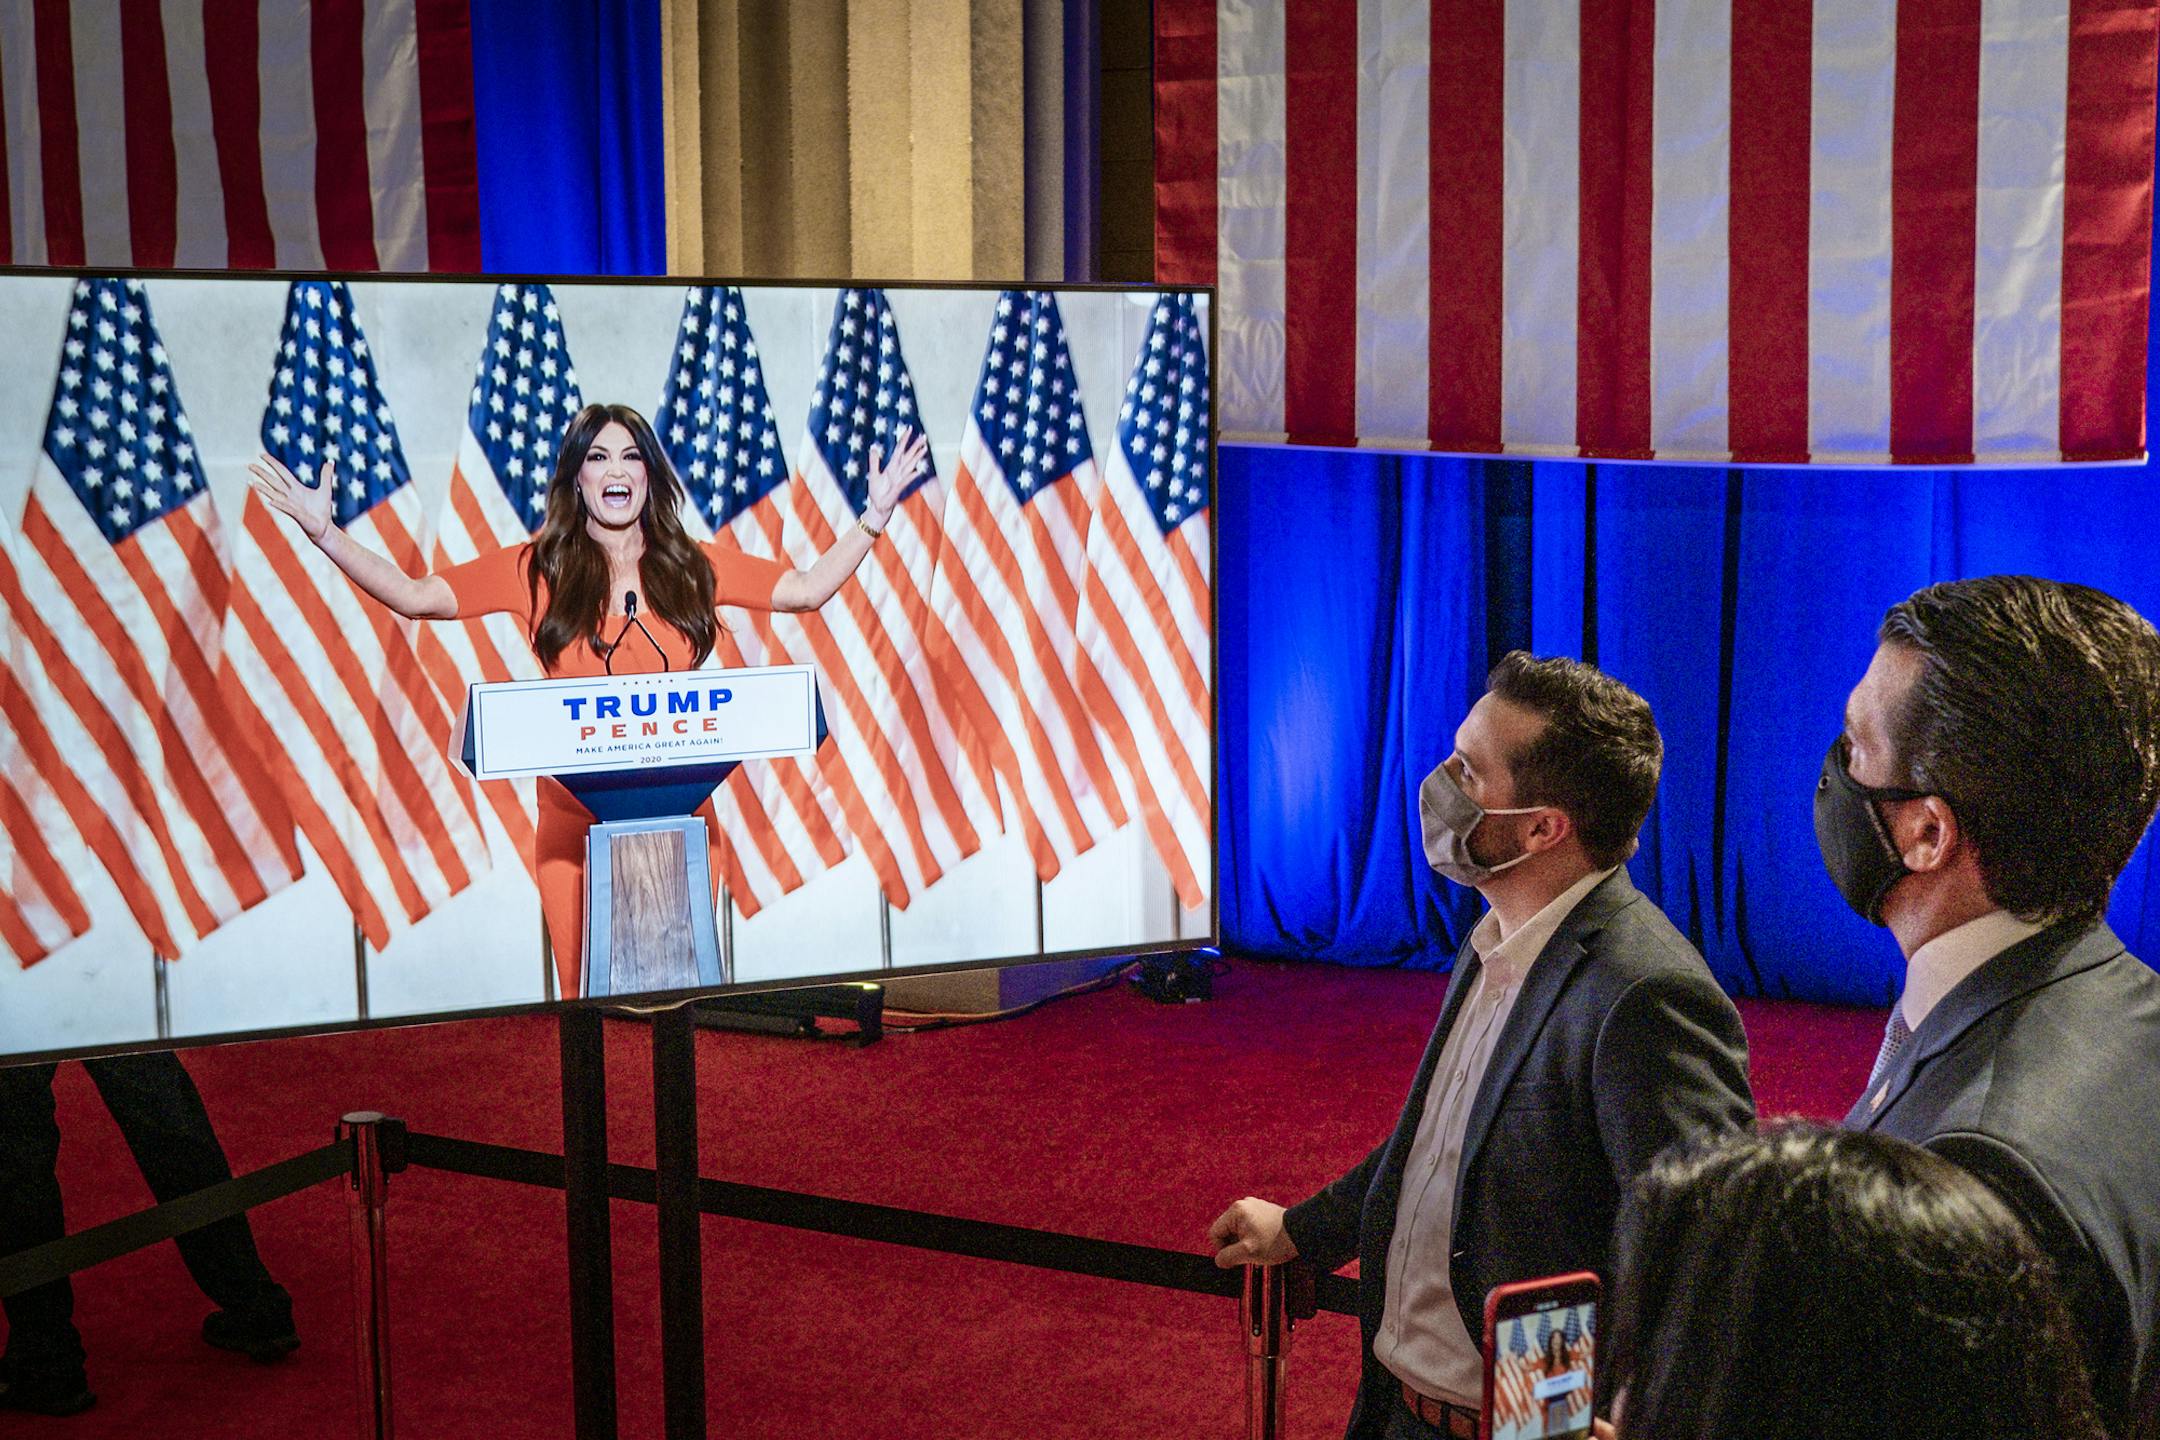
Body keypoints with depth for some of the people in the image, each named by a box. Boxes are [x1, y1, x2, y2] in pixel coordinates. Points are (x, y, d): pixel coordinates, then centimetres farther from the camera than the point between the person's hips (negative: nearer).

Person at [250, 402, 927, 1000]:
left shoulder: (693, 568, 8)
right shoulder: (536, 570, 4)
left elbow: (807, 588, 11)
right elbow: (414, 596, 2)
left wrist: (873, 519, 5)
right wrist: (322, 531, -5)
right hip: (574, 824, -1)